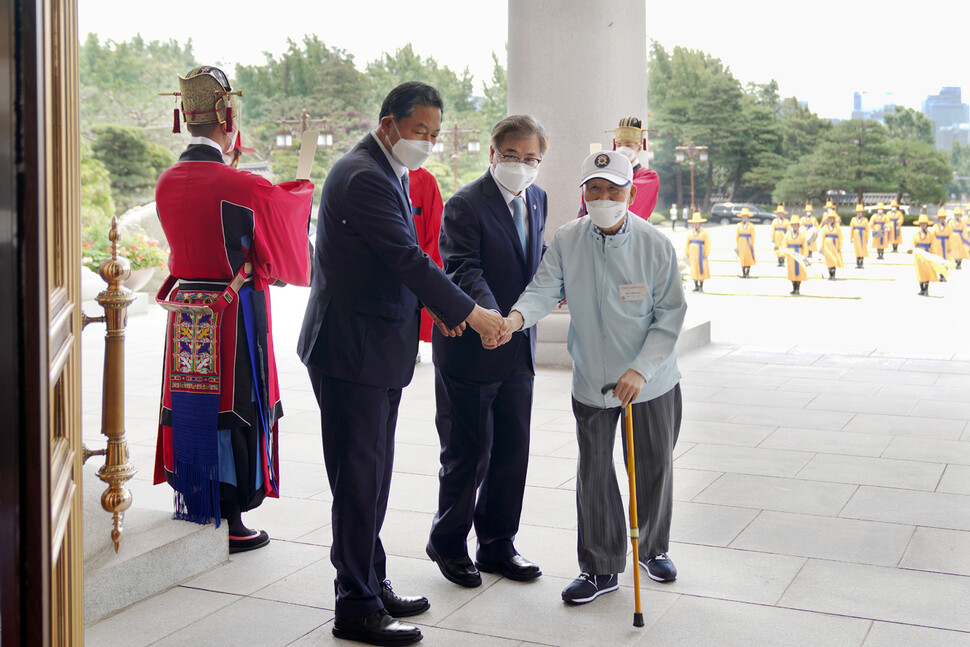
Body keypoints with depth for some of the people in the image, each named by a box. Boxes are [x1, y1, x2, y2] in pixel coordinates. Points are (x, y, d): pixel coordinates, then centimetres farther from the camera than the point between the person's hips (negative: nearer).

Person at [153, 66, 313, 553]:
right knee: (232, 408, 4)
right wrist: (306, 185, 23)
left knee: (189, 407, 15)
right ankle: (230, 524, 12)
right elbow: (288, 204, 2)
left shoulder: (167, 183, 2)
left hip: (183, 309, 6)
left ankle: (189, 508, 28)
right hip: (235, 314, -6)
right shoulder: (240, 186, -18)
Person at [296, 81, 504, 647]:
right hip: (353, 350, -10)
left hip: (378, 349, 11)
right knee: (360, 478, -3)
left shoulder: (387, 173, 15)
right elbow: (408, 258, -23)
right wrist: (470, 312, -18)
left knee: (373, 475, 17)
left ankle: (372, 585, 29)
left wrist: (432, 303, 5)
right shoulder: (364, 176, -18)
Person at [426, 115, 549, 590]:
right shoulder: (466, 204, -14)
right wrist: (491, 319, -41)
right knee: (468, 453, 3)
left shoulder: (536, 199, 10)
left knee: (513, 450, 13)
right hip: (470, 350, -7)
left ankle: (497, 546, 28)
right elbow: (463, 271, -25)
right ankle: (448, 543, 24)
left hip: (519, 350, 7)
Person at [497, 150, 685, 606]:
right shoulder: (566, 241, -8)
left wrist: (641, 370, -19)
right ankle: (601, 567, 22)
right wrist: (517, 316, -38)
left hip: (651, 382, 0)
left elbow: (670, 314, -9)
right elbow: (544, 289, -14)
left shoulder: (655, 245, -12)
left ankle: (653, 550, 39)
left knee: (653, 468, 14)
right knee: (593, 473, 6)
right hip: (591, 381, 1)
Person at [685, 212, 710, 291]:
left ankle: (701, 287, 4)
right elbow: (687, 244, 13)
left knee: (702, 270, -3)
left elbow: (708, 244, -3)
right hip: (692, 255, 4)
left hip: (701, 254, -3)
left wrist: (706, 254, -8)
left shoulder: (704, 233, -1)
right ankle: (696, 286, 11)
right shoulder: (689, 233, 11)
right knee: (694, 270, 3)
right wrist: (687, 254, 7)